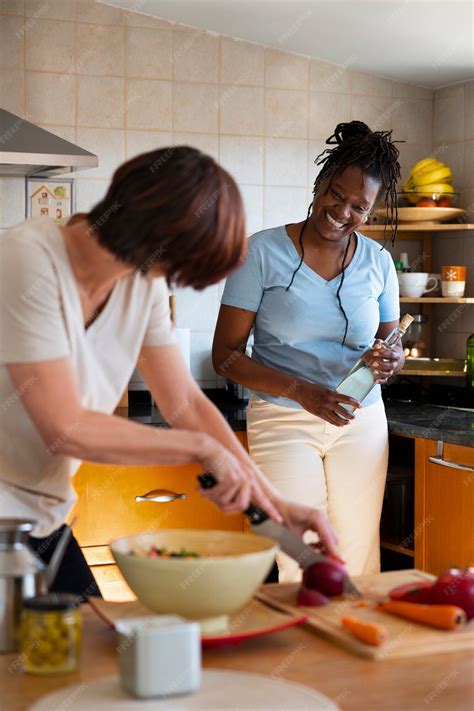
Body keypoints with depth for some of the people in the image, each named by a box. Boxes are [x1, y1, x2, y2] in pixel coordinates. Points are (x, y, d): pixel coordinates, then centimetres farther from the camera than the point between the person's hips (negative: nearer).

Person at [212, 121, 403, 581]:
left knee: (360, 562, 4)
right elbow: (225, 354, -8)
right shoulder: (265, 251, -6)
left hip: (361, 423, 4)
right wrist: (302, 392, -21)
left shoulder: (377, 262, 6)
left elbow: (391, 343, 16)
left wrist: (390, 362, -10)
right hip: (284, 422, -3)